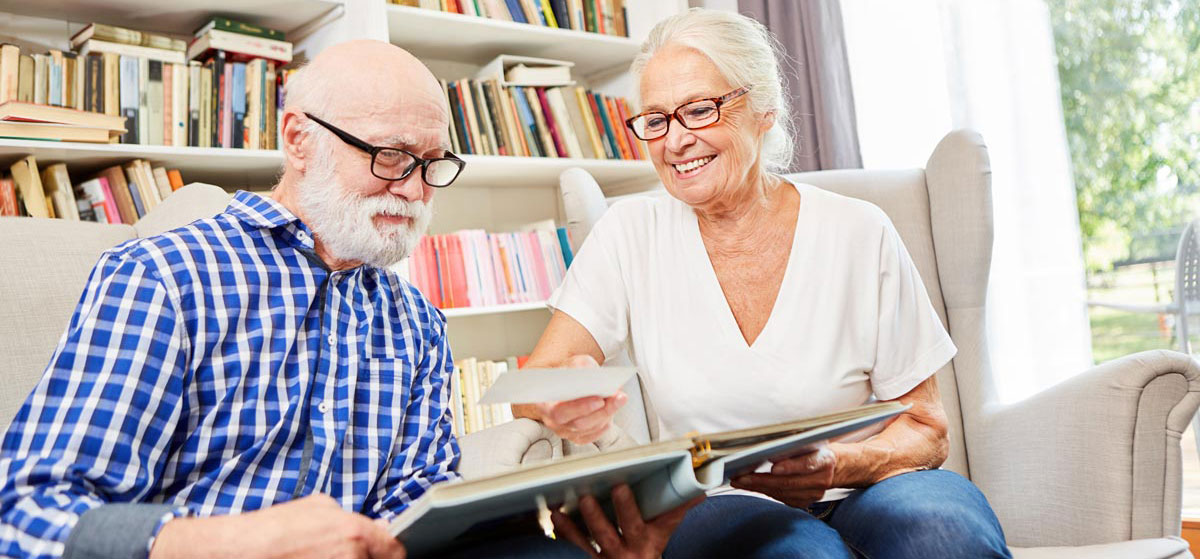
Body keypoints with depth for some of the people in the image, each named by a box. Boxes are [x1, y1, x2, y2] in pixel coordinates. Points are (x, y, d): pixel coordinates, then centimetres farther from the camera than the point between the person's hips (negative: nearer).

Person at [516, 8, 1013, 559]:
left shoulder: (859, 234, -4)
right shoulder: (631, 234, -1)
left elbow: (925, 428, 1)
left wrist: (839, 468, -21)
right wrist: (564, 402, -33)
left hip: (850, 497, 2)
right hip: (709, 509, -1)